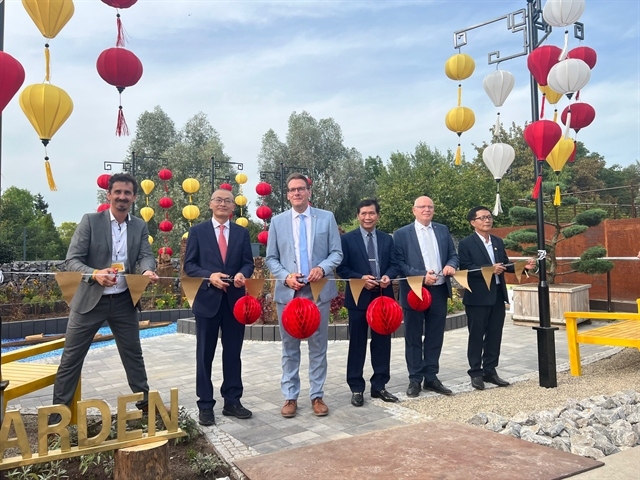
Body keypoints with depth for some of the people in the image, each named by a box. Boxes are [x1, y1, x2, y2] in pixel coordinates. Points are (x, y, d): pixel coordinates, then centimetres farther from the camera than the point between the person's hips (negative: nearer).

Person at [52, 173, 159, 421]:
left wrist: (148, 271, -31)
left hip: (124, 301, 3)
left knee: (133, 354, 15)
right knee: (71, 358, 4)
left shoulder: (140, 226, 4)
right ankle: (58, 411, 19)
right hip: (90, 299, -3)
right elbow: (72, 260, -11)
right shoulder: (90, 221, -6)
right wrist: (95, 274, -30)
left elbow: (146, 255, -7)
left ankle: (145, 402, 29)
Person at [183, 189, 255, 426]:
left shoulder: (242, 232, 9)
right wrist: (209, 276, -18)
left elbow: (248, 263, 6)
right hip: (207, 299, -2)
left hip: (235, 300, 2)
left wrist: (242, 274, -17)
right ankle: (205, 405, 16)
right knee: (205, 355, 5)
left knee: (233, 353, 10)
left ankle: (232, 401, 21)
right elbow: (189, 265, -1)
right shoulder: (197, 231, 3)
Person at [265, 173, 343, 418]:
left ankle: (317, 396, 20)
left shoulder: (327, 218, 5)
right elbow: (271, 258, 6)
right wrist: (286, 276, -12)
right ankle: (290, 397, 19)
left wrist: (322, 268, -17)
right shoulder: (277, 221, 7)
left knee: (318, 346, 8)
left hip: (319, 291, 0)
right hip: (287, 291, 1)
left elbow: (337, 253, 2)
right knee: (289, 347, 8)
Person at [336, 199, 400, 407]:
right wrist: (360, 278, -19)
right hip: (359, 297, -3)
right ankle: (356, 388, 14)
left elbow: (394, 264, 7)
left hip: (383, 296, 4)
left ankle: (379, 386, 22)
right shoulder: (347, 239, -1)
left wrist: (388, 276, -15)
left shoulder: (387, 239, 11)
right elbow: (342, 268, -4)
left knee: (382, 342, 9)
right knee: (357, 344, 4)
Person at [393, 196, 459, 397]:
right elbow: (399, 263, -8)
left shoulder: (443, 230, 12)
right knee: (413, 337, 5)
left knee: (435, 336, 10)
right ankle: (415, 379, 15)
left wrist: (451, 265, -11)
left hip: (439, 290, 4)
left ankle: (431, 377, 22)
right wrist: (421, 275, -19)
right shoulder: (401, 234, -2)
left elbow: (453, 254, 13)